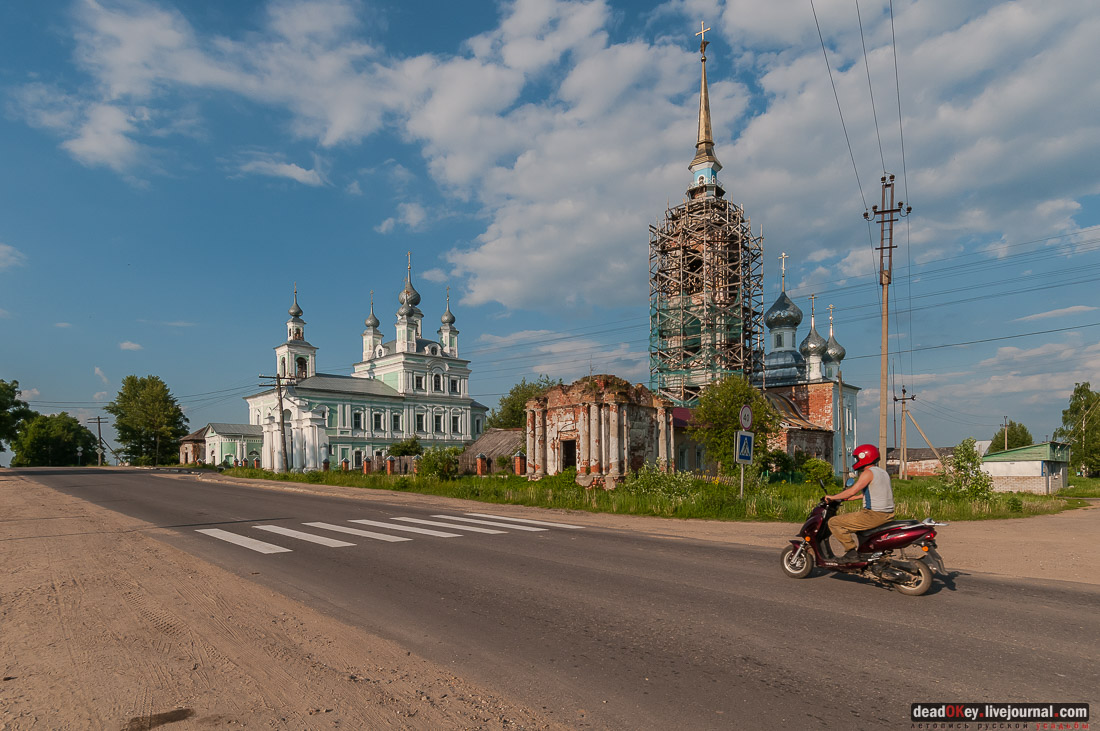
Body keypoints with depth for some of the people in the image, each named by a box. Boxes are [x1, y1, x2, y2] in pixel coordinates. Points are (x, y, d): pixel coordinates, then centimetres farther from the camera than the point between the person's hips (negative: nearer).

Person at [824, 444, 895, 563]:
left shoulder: (868, 473, -13)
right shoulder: (882, 472, 16)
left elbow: (852, 491, -21)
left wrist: (833, 497, -9)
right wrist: (848, 498, 26)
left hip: (873, 515, -10)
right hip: (887, 514, 10)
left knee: (834, 522, -6)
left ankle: (852, 551, -8)